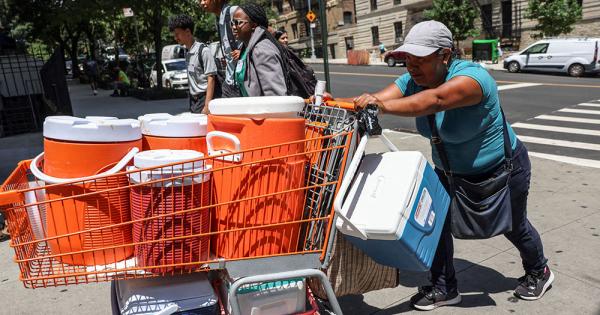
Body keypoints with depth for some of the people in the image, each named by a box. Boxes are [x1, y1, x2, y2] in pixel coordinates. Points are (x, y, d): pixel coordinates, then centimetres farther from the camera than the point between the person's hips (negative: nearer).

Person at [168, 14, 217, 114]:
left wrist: (207, 106, -20)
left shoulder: (203, 50, -10)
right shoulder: (187, 53, 13)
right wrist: (192, 105, 14)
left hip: (204, 98, -7)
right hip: (193, 100, 7)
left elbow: (211, 79, -14)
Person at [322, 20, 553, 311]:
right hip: (450, 171, 5)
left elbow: (435, 99, -55)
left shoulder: (471, 76, -35)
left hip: (501, 168, -5)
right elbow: (376, 99, -30)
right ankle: (445, 289, 14)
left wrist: (383, 105, -68)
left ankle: (539, 272, 47)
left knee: (513, 226, 16)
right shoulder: (412, 81, -15)